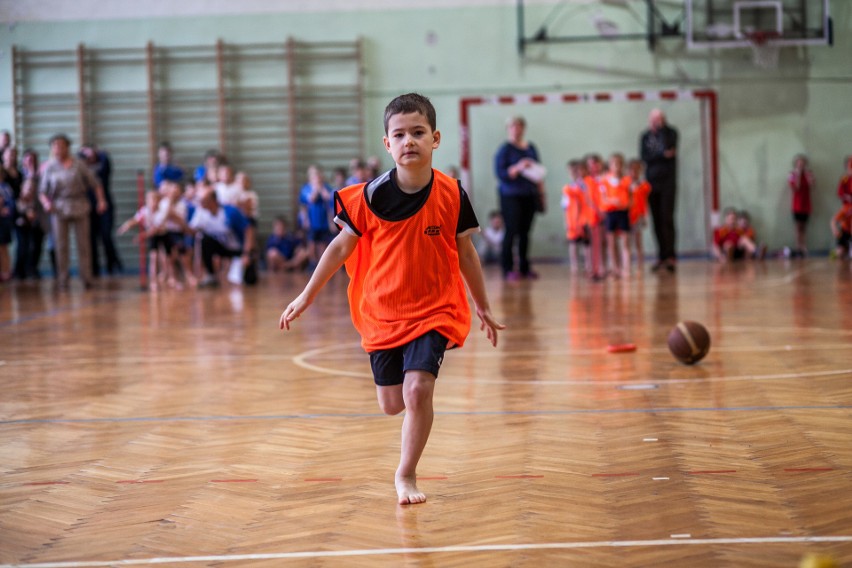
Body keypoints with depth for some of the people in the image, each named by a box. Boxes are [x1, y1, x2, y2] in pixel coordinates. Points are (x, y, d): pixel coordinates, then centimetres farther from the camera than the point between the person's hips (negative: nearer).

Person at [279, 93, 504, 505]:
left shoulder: (451, 195, -9)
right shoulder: (371, 196, -10)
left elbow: (465, 252, 4)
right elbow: (342, 246, 0)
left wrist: (483, 308, 12)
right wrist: (306, 296, 1)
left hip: (433, 309, -1)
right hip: (381, 311, 1)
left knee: (418, 389, -18)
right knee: (392, 404, 9)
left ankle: (406, 476, 1)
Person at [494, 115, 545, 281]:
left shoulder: (531, 147, 14)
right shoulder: (505, 149, -3)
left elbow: (537, 171, 21)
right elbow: (500, 173, -11)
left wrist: (541, 192, 18)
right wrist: (518, 168, -24)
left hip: (529, 196, 5)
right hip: (511, 196, -5)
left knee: (525, 232, 5)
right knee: (512, 231, -9)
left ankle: (524, 267, 11)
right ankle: (508, 269, -5)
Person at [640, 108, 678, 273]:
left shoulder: (671, 133, 2)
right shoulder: (645, 136, 10)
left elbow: (667, 146, -17)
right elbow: (644, 156, -2)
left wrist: (662, 128, -12)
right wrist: (663, 155, -12)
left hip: (668, 183, -3)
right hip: (652, 182, 3)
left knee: (667, 219, -12)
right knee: (657, 221, 2)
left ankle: (670, 255, -13)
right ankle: (662, 256, 7)